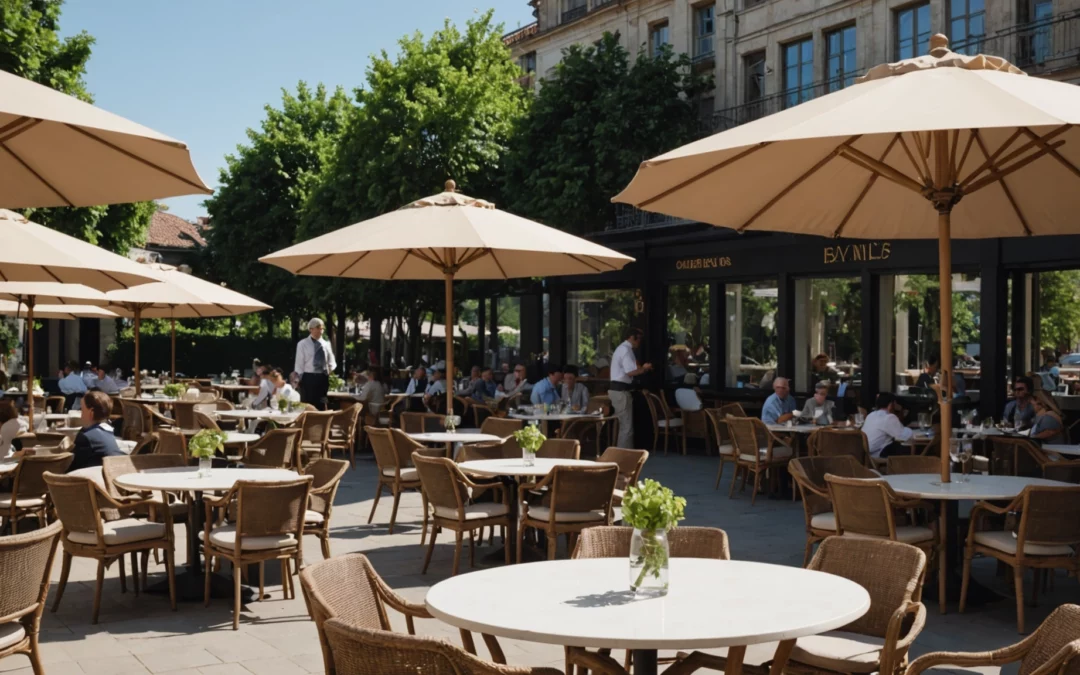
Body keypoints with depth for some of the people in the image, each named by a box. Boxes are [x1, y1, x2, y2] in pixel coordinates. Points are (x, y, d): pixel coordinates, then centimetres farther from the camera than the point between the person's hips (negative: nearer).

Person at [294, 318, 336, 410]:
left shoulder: (326, 344, 11)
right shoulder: (303, 344, 0)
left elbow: (331, 362, 16)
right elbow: (299, 364, 0)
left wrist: (330, 369, -3)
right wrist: (302, 380, -4)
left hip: (323, 378, 4)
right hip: (309, 378, -4)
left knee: (321, 406, 9)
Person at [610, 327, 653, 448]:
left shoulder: (622, 348, 20)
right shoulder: (626, 349, -14)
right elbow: (631, 372, -22)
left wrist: (641, 369, 14)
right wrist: (644, 368, -8)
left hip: (617, 389, 11)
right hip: (621, 391, -11)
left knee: (621, 425, 16)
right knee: (626, 426, -6)